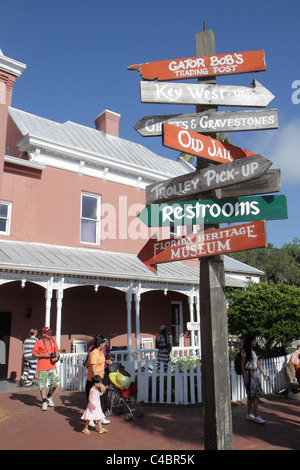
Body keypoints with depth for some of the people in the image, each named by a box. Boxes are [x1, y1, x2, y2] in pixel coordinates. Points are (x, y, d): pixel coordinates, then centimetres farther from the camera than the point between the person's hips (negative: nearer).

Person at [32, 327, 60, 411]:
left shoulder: (53, 340, 9)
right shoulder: (38, 343, -4)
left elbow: (57, 350, 16)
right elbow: (34, 354, -4)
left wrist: (56, 357, -3)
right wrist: (43, 355, -16)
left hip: (52, 366, 4)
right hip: (42, 367, -4)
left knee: (55, 383, 4)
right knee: (43, 385, -2)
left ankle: (49, 397, 30)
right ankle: (44, 402, 13)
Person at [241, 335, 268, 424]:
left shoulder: (254, 351, 15)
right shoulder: (245, 351, -9)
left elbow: (257, 364, 20)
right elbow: (242, 365, -11)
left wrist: (263, 373, 15)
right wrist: (245, 377, -15)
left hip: (254, 374, 8)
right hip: (248, 374, -8)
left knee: (251, 396, 11)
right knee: (254, 395, -11)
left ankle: (249, 415, 17)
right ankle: (256, 416, -11)